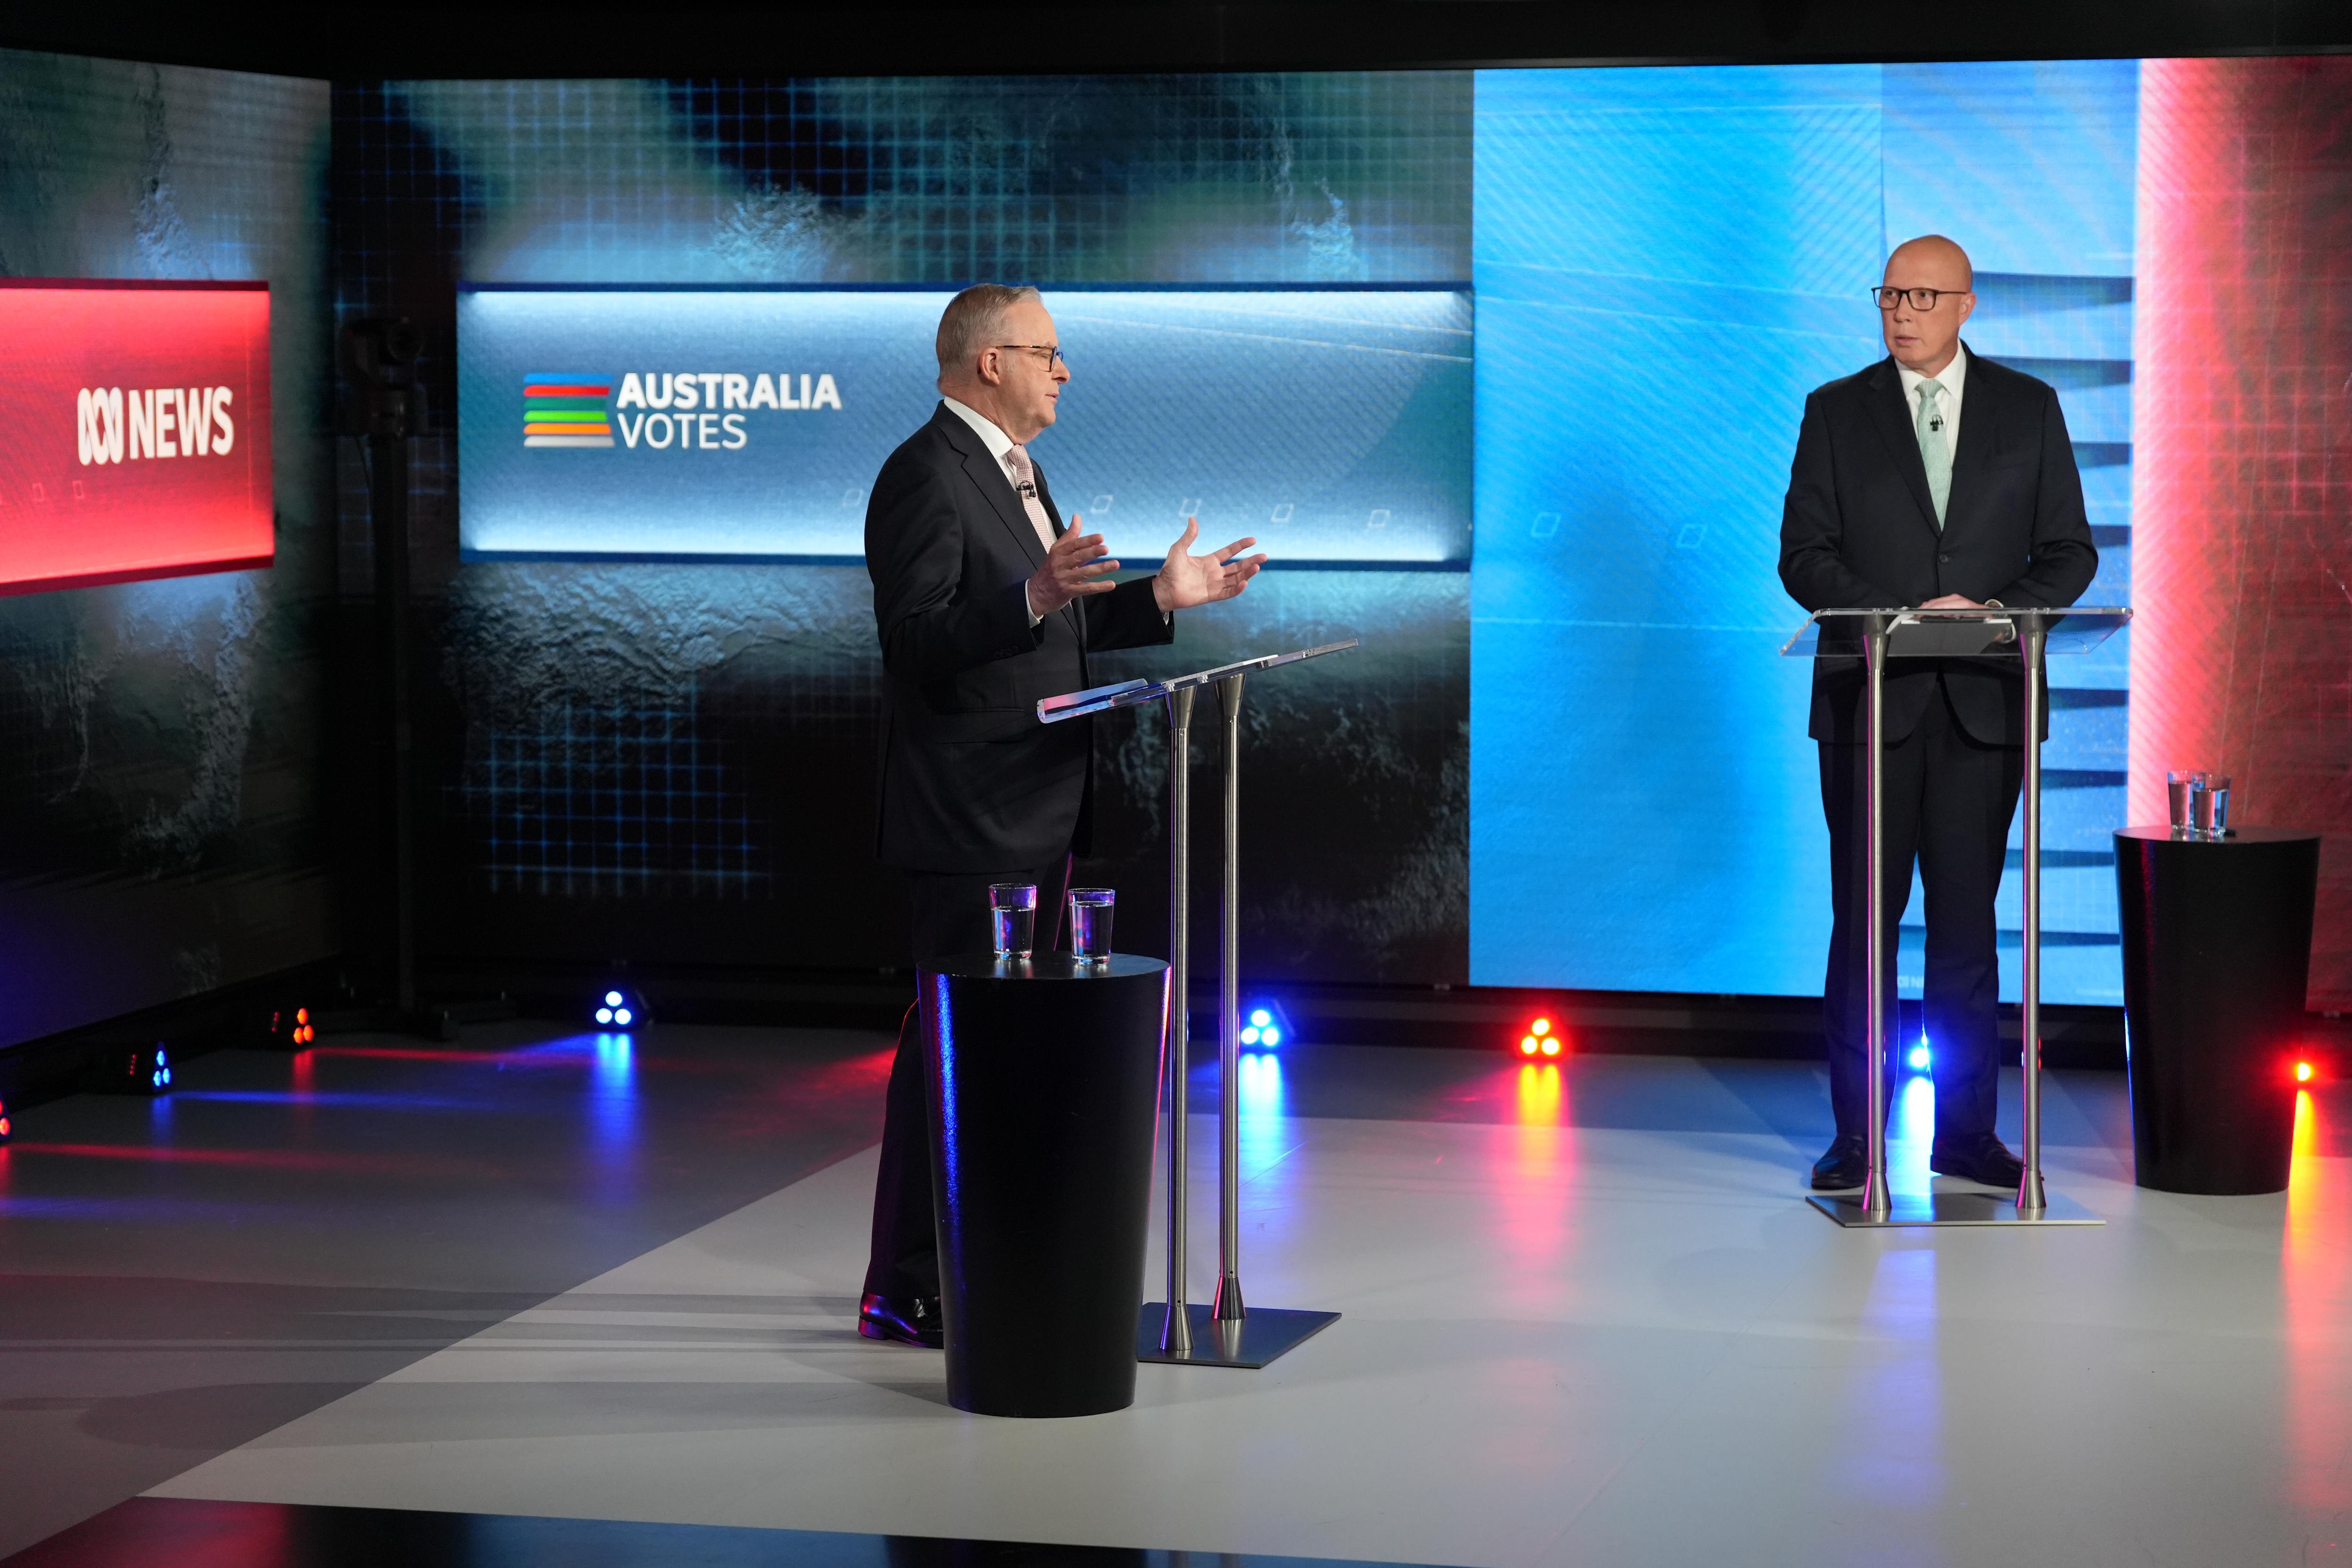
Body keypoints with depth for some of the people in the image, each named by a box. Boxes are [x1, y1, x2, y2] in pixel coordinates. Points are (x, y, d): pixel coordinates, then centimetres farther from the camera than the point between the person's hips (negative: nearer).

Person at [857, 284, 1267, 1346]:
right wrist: (1034, 597, -36)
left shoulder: (1013, 471, 17)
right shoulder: (925, 478, -15)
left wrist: (1161, 597, 16)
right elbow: (919, 642, -24)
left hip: (1035, 818, 10)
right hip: (967, 821, -10)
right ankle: (907, 1291, -2)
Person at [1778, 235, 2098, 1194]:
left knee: (1968, 919, 4)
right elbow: (1805, 556, 1)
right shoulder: (1836, 412, 6)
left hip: (1983, 703, 1)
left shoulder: (2028, 409, 8)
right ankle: (1858, 1136, 3)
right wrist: (1898, 619, -14)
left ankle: (1965, 1130, 10)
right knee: (1864, 918, -1)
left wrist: (1996, 611, -12)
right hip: (1871, 699, -1)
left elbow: (2069, 551, 7)